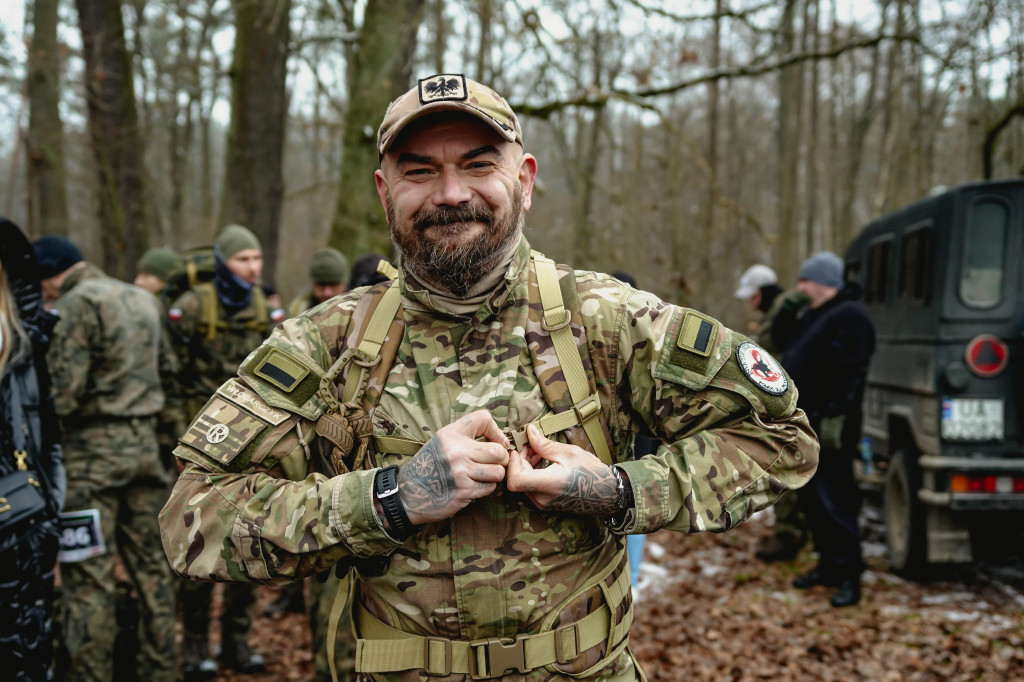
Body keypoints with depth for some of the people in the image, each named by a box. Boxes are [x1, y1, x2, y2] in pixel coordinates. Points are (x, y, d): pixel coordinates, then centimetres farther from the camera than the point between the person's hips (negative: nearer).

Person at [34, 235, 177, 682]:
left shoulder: (75, 304, -9)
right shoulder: (141, 299, 15)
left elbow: (62, 390, -15)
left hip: (93, 448, -8)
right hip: (144, 443, 8)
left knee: (89, 577, -3)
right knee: (150, 565, 12)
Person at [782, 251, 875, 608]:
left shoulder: (849, 317, -14)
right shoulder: (813, 315, 18)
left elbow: (849, 372, -22)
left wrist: (834, 416, -25)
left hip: (829, 426, -10)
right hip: (806, 422, 10)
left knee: (834, 501, -8)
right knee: (811, 498, 14)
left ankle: (849, 575, -2)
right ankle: (827, 563, 24)